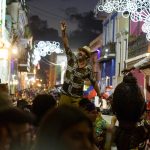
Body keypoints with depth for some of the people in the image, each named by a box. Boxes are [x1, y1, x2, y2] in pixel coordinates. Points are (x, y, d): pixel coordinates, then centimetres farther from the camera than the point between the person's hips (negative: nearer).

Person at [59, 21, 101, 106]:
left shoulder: (88, 69, -6)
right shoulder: (72, 59, -2)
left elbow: (94, 82, 3)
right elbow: (66, 45, -11)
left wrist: (100, 95, 5)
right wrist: (63, 32, -23)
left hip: (77, 97, -2)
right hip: (65, 94, 2)